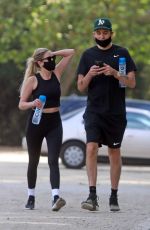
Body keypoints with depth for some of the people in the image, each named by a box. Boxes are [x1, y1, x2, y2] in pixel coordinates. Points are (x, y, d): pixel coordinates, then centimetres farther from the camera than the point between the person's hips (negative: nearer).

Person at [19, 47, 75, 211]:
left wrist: (54, 53, -2)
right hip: (36, 122, -2)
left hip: (54, 123, 2)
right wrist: (33, 103, -27)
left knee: (53, 161, -12)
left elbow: (71, 52, 9)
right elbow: (21, 104, -7)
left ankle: (55, 197, -26)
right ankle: (31, 196, 26)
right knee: (33, 161, 12)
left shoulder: (56, 73, 3)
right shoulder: (32, 80, -7)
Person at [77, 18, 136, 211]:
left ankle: (114, 197, 17)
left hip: (116, 113, 0)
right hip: (94, 111, 0)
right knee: (91, 147, -16)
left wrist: (115, 74, -17)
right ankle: (92, 196, -21)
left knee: (114, 152, 7)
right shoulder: (88, 55, 7)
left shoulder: (122, 53, 4)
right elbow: (81, 87, 6)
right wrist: (89, 74, -13)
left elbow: (132, 83, -1)